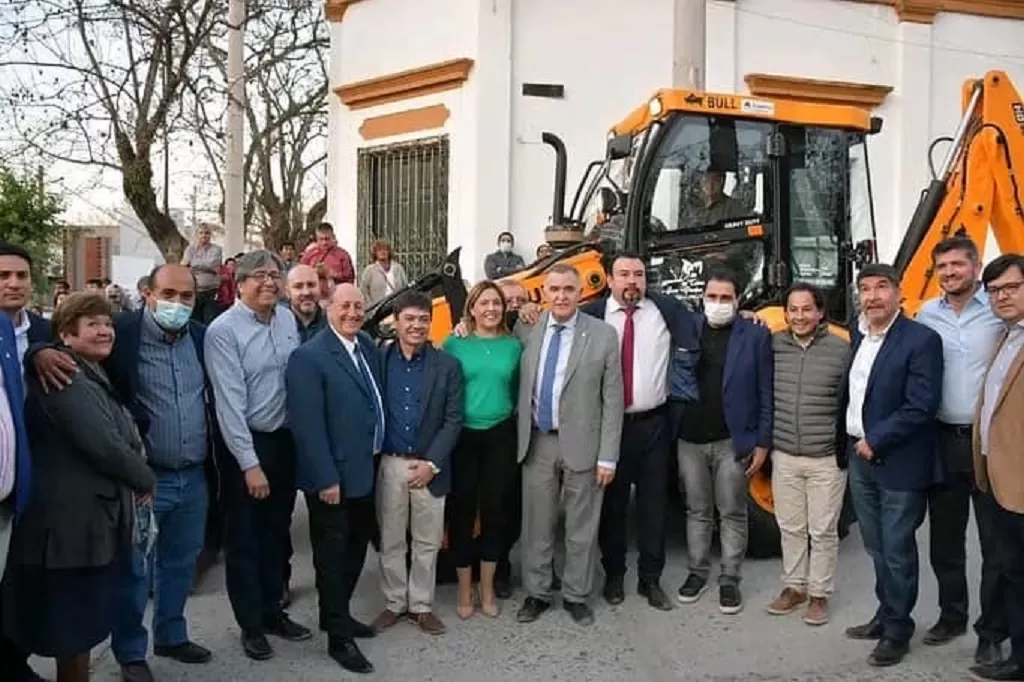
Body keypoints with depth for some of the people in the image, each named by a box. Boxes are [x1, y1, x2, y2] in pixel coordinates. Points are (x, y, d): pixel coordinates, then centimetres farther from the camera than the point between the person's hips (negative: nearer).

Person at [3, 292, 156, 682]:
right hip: (75, 522, -10)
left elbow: (122, 440, 18)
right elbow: (102, 444, -25)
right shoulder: (65, 379, -17)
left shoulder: (93, 377, 16)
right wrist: (145, 480, -9)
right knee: (73, 625, 2)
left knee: (85, 621, 18)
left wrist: (137, 481, 0)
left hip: (96, 519, 10)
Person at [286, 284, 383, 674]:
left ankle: (337, 614, 39)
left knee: (356, 549, 20)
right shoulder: (309, 357, -18)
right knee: (332, 555, 6)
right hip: (333, 477, -8)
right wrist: (326, 478, -22)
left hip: (365, 471, 8)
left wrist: (379, 457, 12)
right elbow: (308, 425, -21)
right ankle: (339, 637, 19)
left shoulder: (368, 345, 6)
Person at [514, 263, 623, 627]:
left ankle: (576, 595, 27)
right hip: (537, 443, 2)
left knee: (581, 526, 10)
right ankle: (537, 593, 28)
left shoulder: (603, 335, -6)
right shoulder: (527, 330, 1)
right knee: (536, 524, 12)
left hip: (581, 443, -2)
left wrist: (608, 456, -8)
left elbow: (612, 399, -5)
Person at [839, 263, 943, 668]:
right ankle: (886, 615, 34)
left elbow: (922, 406, -19)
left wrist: (875, 442, -16)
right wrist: (846, 446, 8)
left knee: (897, 552, 5)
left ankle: (898, 630, 21)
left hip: (899, 464, -6)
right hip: (859, 459, 7)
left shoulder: (921, 339, -14)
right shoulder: (858, 336, 8)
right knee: (877, 549, 18)